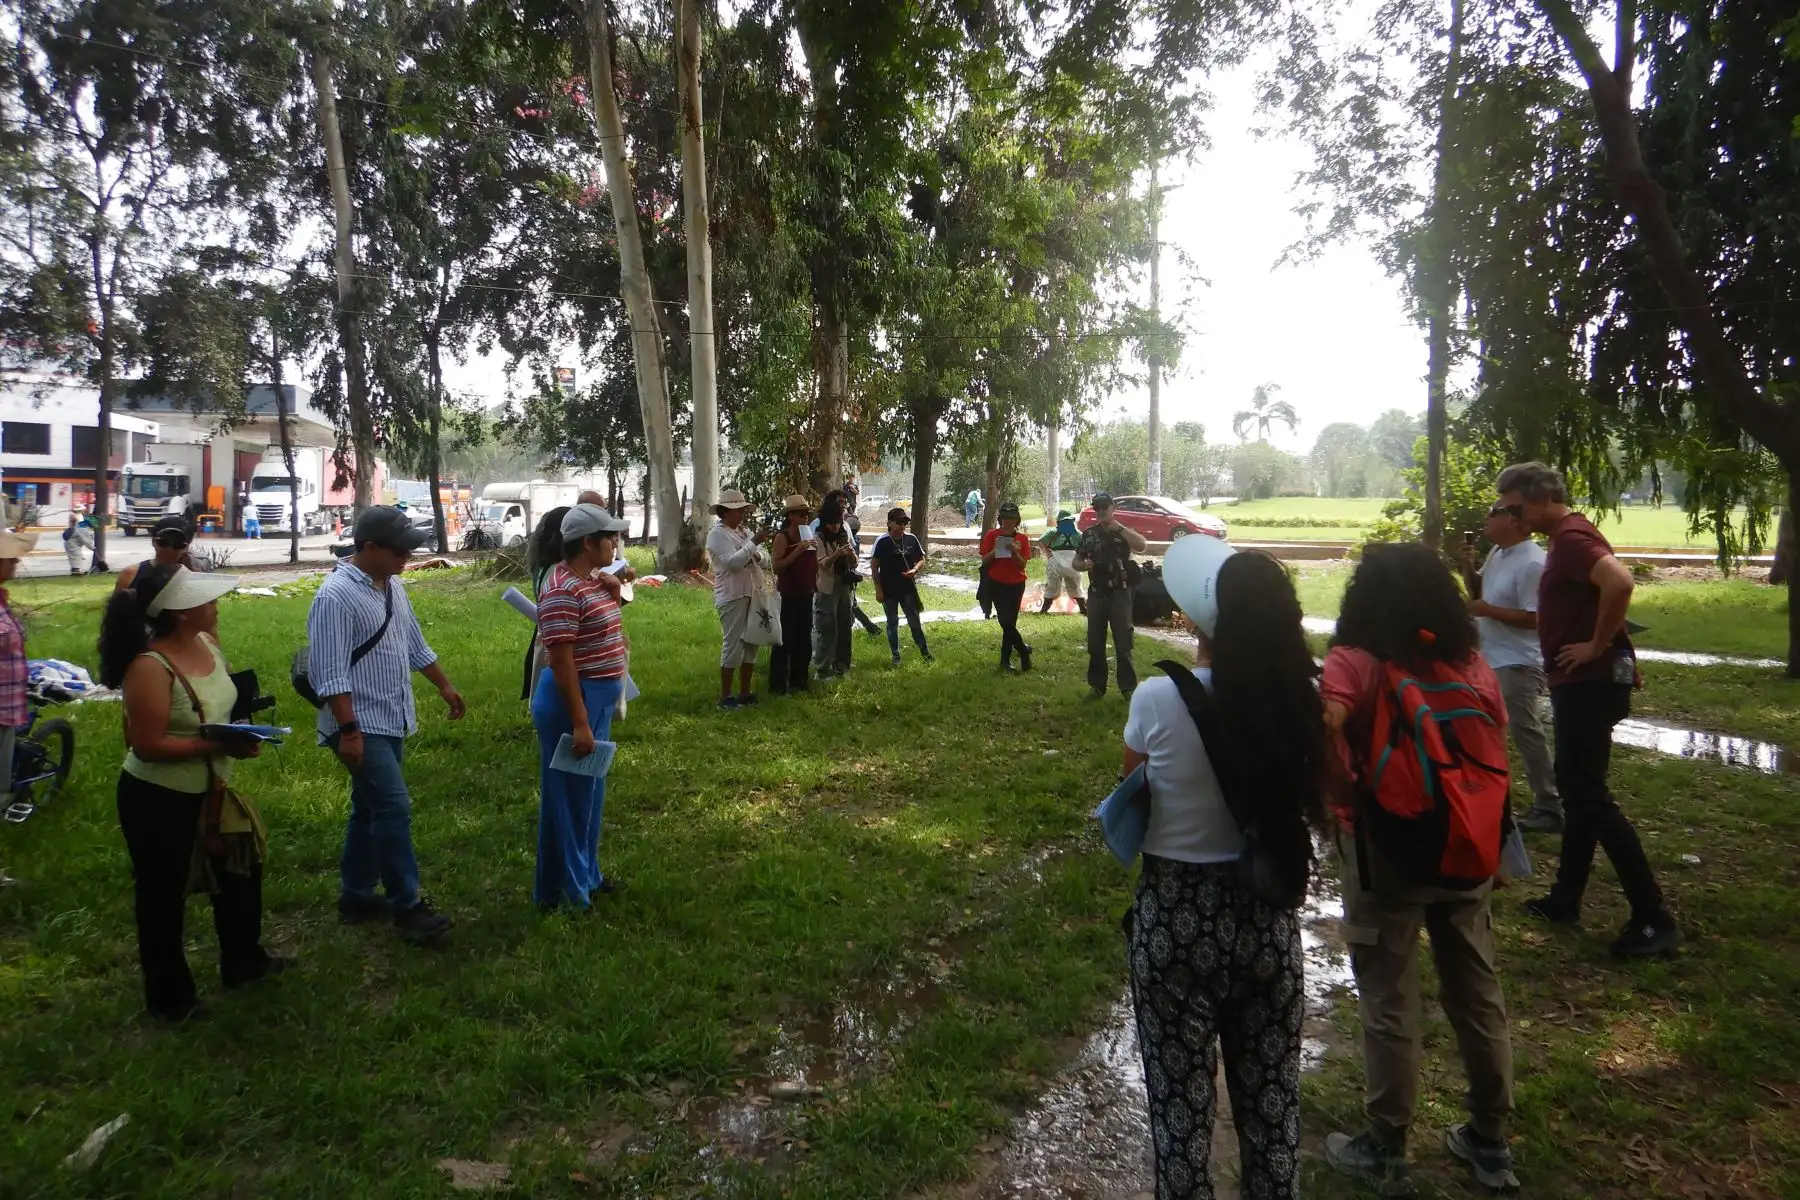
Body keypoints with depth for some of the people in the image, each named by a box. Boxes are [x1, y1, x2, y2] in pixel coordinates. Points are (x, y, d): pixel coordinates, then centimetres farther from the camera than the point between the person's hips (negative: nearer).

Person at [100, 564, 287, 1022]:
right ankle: (169, 995, 30)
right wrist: (218, 746, -26)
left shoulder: (206, 643, -2)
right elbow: (147, 746, -27)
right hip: (157, 801, -9)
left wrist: (241, 729, 2)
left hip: (206, 791, 9)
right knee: (164, 896, 10)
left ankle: (243, 961, 43)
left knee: (240, 869, 22)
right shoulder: (150, 668, -27)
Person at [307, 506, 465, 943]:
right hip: (361, 727, -9)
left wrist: (445, 687, 23)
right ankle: (407, 906, 0)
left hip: (390, 721, 9)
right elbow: (331, 672, -22)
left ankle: (355, 897, 27)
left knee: (371, 810, 16)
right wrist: (348, 729, -24)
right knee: (394, 809, -10)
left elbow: (414, 644, 20)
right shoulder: (336, 595, -19)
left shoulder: (392, 586, 9)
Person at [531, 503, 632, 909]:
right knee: (568, 799, 2)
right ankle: (562, 892, 16)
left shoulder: (590, 580, 8)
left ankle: (585, 875, 35)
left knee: (590, 794, 20)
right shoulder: (562, 590, -22)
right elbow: (561, 663, -24)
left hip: (596, 700, 10)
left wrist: (614, 593, 7)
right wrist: (579, 723, -24)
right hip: (574, 702, -10)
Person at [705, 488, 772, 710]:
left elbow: (765, 559, 14)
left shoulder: (744, 531, 15)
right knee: (733, 645, -7)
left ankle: (745, 693, 20)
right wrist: (753, 543, -19)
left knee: (750, 644, 11)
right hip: (732, 597, -8)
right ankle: (725, 697, 1)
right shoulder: (717, 534, -9)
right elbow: (732, 562, -21)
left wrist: (757, 555, -8)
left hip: (752, 594, 8)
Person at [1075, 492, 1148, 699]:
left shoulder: (1123, 531, 1)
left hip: (1120, 594, -3)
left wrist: (1119, 527, -23)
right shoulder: (1088, 534, 9)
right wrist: (1083, 564, -11)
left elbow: (1143, 546, -19)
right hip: (1096, 594, 3)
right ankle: (1097, 685, 17)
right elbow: (1075, 562, 13)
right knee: (1095, 643, 7)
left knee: (1123, 643, -2)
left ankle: (1129, 687, 4)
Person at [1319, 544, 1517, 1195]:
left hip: (1384, 850, -5)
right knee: (1478, 993, 18)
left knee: (1389, 1003, 9)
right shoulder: (1473, 667, 0)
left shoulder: (1354, 664, -14)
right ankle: (1490, 1142, 35)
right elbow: (1496, 761, 6)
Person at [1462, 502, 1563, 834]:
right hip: (1492, 659, 10)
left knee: (1526, 734, -3)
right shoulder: (1498, 552, 8)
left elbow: (1534, 618, -26)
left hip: (1517, 664, -10)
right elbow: (1481, 592, 19)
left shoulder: (1531, 563, -22)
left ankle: (1549, 809, 7)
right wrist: (1469, 567, 1)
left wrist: (1488, 611, -22)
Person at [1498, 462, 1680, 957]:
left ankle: (1653, 918, -2)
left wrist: (1597, 646, -25)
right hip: (1579, 683, 11)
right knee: (1575, 787, 15)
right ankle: (1566, 898, 25)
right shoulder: (1566, 537, 15)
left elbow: (1620, 582, -35)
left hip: (1590, 684, -11)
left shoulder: (1572, 538, -18)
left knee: (1589, 794, -8)